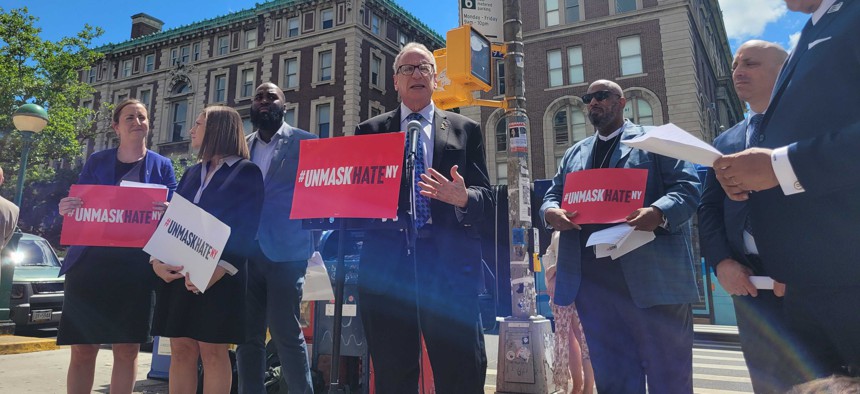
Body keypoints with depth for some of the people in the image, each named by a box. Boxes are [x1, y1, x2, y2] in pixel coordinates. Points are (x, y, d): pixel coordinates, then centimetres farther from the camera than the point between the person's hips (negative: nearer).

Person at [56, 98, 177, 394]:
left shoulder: (162, 166, 8)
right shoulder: (96, 162, 11)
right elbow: (77, 208, 11)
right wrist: (66, 210, -12)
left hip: (136, 267, -1)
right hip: (90, 262, 1)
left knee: (127, 349, 5)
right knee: (82, 349, 4)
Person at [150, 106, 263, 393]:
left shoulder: (247, 172, -1)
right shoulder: (192, 173, 19)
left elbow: (246, 228, -10)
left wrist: (221, 268, -21)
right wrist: (157, 259, -4)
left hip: (218, 276, -6)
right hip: (178, 272, 6)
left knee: (213, 351, 0)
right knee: (181, 350, 8)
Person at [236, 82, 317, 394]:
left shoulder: (305, 142, 2)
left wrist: (317, 234, -9)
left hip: (284, 250, -5)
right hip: (245, 251, 5)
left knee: (286, 333, -2)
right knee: (247, 334, 10)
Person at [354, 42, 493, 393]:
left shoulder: (465, 130, 13)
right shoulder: (369, 131, 15)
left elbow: (485, 200, 5)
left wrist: (463, 198, -17)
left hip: (450, 263, -1)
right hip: (386, 263, 1)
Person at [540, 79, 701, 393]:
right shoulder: (574, 154, 21)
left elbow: (687, 187, -3)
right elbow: (553, 195, 17)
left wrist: (658, 213, -24)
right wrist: (551, 212, -8)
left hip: (653, 277, -4)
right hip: (592, 280, 5)